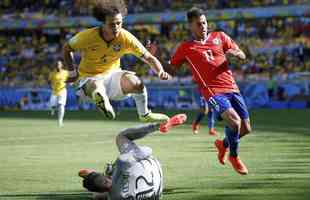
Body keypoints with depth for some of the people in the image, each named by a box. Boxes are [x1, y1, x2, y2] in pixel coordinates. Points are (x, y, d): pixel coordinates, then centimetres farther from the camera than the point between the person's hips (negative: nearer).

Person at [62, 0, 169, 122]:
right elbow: (67, 49, 0)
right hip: (89, 78, -4)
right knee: (97, 89, -43)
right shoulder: (87, 37, -21)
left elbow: (149, 58, -13)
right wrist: (72, 73, -4)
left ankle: (144, 115, 1)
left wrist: (161, 72, -32)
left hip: (112, 75, 4)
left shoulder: (126, 38, -17)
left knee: (136, 83, -26)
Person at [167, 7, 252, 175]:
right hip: (212, 92, -4)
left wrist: (233, 53, -12)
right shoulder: (185, 48, 5)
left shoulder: (220, 37, 11)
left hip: (232, 88, 4)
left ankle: (223, 144, 36)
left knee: (246, 129, 4)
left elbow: (242, 56, 12)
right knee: (234, 120, -26)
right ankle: (234, 157, -1)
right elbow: (170, 70, 8)